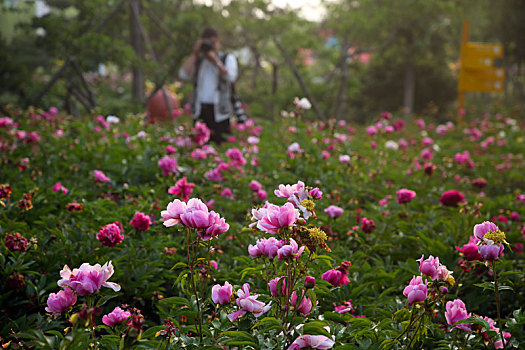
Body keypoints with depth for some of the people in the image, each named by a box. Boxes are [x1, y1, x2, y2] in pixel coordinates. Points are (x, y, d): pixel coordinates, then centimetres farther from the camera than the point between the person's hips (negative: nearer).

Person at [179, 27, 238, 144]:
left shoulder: (228, 59, 10)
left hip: (220, 112, -2)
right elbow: (183, 75, -1)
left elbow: (231, 77, -9)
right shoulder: (197, 61, 16)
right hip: (200, 110, 2)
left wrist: (216, 61, -14)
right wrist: (194, 54, 0)